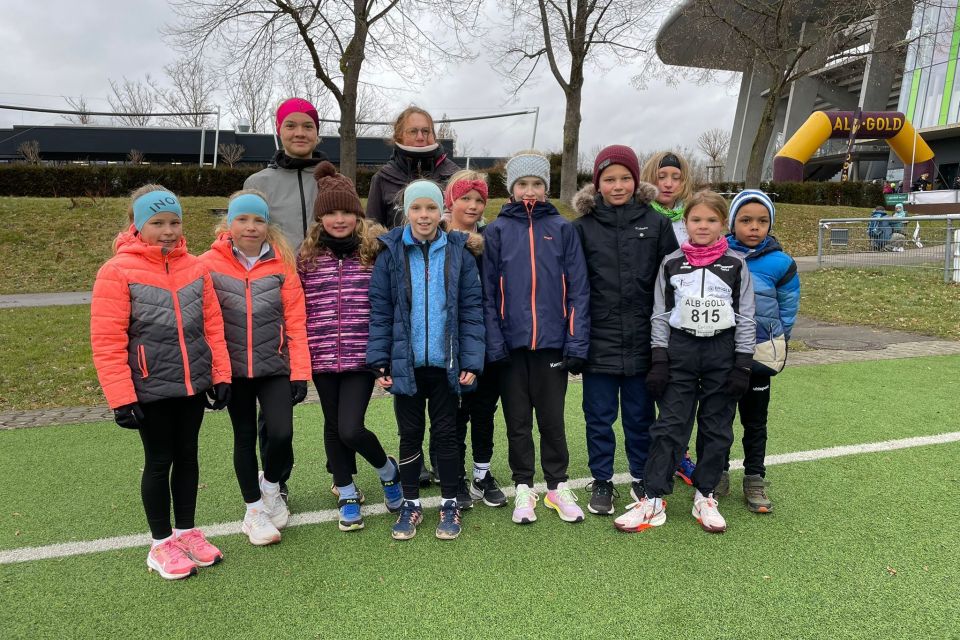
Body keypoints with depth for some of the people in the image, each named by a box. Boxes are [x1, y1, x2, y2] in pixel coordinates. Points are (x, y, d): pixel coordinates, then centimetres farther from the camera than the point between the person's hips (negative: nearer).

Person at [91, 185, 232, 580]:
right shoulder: (118, 271, -10)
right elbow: (107, 341, -12)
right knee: (159, 461, 8)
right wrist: (121, 397, -14)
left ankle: (187, 531, 33)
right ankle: (161, 543, 26)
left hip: (194, 385, 4)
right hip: (151, 390, -4)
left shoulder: (195, 267, 3)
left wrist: (220, 374, 3)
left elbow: (212, 325, 6)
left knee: (187, 456, 15)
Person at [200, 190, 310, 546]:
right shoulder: (209, 264, -5)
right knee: (245, 437, 12)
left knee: (281, 434, -11)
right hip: (233, 370, 1)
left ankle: (270, 485, 23)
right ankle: (254, 510, 32)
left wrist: (300, 373, -7)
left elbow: (295, 322, -5)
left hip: (276, 368, 0)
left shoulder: (281, 264, -4)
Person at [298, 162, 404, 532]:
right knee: (333, 426, 14)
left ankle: (388, 470, 22)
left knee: (351, 429, -10)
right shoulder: (307, 256, 2)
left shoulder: (375, 250, -2)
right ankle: (347, 495, 34)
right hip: (322, 357, 3)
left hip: (362, 355, -3)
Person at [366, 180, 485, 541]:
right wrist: (379, 361, -7)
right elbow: (380, 312, -1)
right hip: (406, 364, 0)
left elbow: (471, 310, -2)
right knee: (410, 436, 12)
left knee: (445, 434, 11)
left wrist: (471, 361, -8)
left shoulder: (458, 253, -1)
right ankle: (411, 505, 28)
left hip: (445, 363, 0)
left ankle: (449, 505, 26)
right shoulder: (391, 254, -1)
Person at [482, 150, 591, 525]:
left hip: (552, 342, 0)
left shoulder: (562, 229, 3)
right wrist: (494, 344, -8)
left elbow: (577, 290, 1)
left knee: (552, 419, 10)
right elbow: (488, 293, -1)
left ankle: (558, 486, 27)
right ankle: (524, 488, 26)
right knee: (518, 420, 11)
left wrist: (577, 342, -5)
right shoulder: (496, 231, 2)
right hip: (511, 343, 0)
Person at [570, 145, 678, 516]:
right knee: (599, 416, 10)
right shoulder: (582, 227, 0)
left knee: (640, 415, 14)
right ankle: (601, 481, 27)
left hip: (642, 340, 1)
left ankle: (642, 478, 32)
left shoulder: (656, 224, 2)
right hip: (599, 341, 0)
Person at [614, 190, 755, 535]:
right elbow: (660, 314, 2)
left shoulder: (736, 265, 1)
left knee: (717, 428, 8)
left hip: (722, 352, 1)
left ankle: (705, 496, 23)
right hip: (680, 351, 0)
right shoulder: (671, 263, 1)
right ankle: (653, 500, 6)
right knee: (669, 426, 0)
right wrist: (659, 360, -5)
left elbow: (745, 318, 2)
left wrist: (743, 364, -3)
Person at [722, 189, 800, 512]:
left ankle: (755, 479, 28)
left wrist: (773, 343, 2)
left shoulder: (780, 263, -7)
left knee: (755, 420, 14)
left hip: (758, 355, 0)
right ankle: (718, 473, 30)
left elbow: (787, 311, 3)